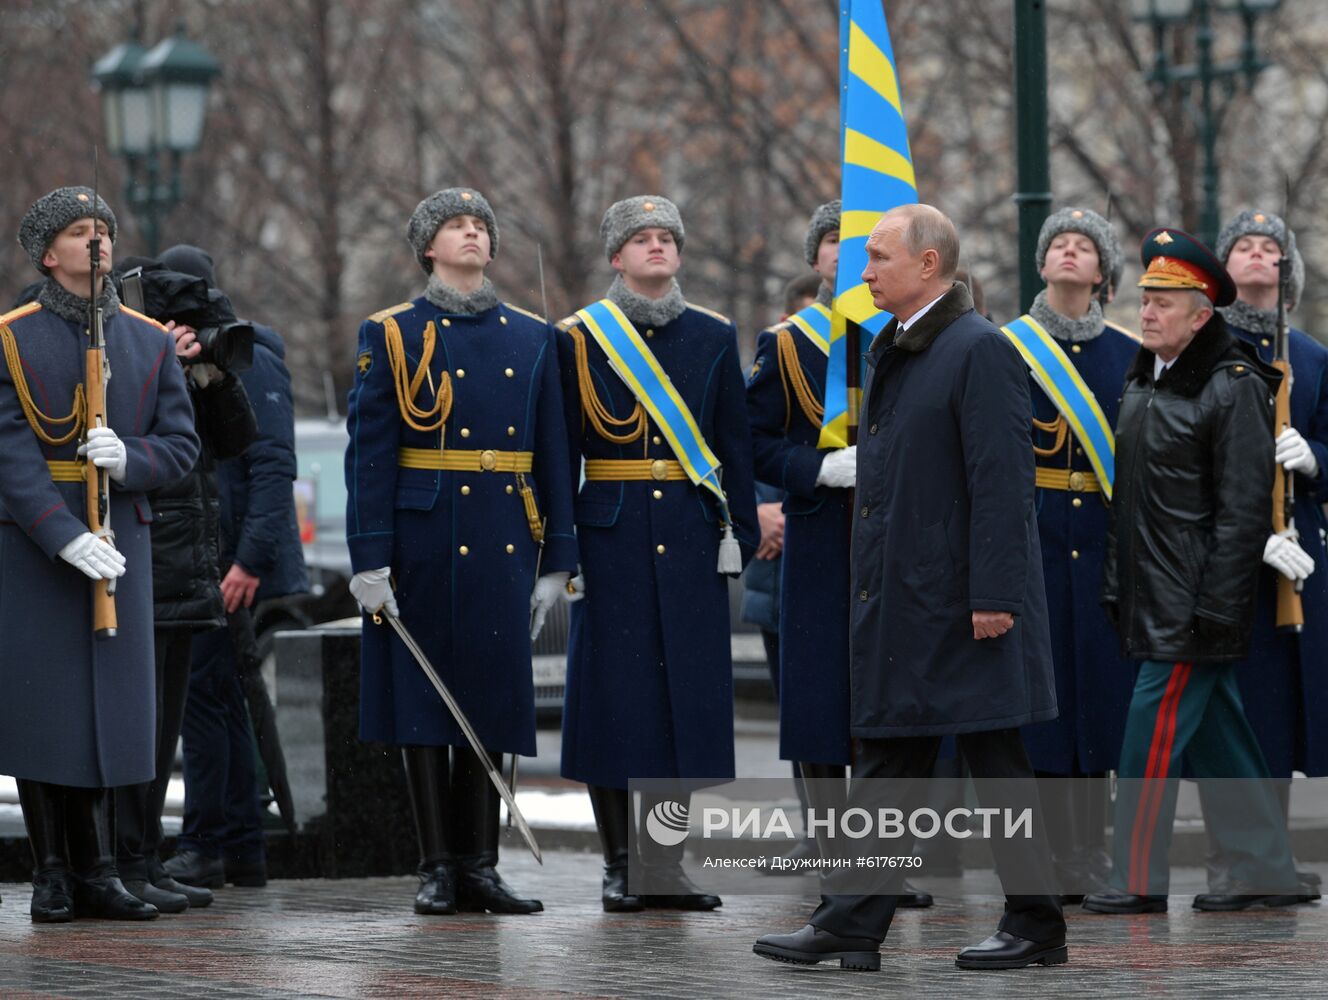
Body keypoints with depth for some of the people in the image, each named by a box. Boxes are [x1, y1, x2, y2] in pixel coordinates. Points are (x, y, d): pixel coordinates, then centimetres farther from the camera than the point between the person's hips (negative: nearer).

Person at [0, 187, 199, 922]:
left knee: (108, 706, 3)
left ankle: (97, 872, 9)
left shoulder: (150, 342, 9)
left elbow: (180, 447, 5)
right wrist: (67, 538, -23)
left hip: (120, 543, 3)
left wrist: (128, 460, -17)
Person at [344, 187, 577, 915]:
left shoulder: (532, 338, 11)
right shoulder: (392, 336, 1)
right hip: (424, 546, -3)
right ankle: (437, 865, 6)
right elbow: (368, 452, -4)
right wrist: (370, 559, -11)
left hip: (504, 549, 3)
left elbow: (552, 455, 11)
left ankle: (479, 864, 10)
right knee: (423, 697, 0)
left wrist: (556, 561, 6)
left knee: (492, 702, 4)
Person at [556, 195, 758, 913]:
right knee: (614, 689, -2)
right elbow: (564, 449, 1)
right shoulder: (580, 338, 2)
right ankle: (619, 863, 7)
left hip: (692, 536, 2)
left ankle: (666, 865, 8)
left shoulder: (713, 337, 9)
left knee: (687, 690, 1)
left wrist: (739, 531, 2)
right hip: (613, 534, -2)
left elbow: (736, 444, 10)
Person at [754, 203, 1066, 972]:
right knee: (887, 766, 10)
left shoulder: (980, 351, -13)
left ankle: (1036, 929, 7)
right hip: (899, 604, 9)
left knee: (997, 764, -1)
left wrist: (995, 595, -22)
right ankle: (851, 928, 12)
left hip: (963, 605, -9)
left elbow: (1002, 483, -18)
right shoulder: (893, 352, 15)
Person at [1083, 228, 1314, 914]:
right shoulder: (1143, 382, 14)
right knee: (1216, 736, 12)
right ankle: (1266, 871, 18)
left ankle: (1138, 881, 1)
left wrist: (1213, 611, -20)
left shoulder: (1234, 388, -13)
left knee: (1155, 731, -7)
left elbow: (1243, 510, -17)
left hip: (1194, 601, -8)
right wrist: (1116, 586, 16)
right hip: (1151, 599, 8)